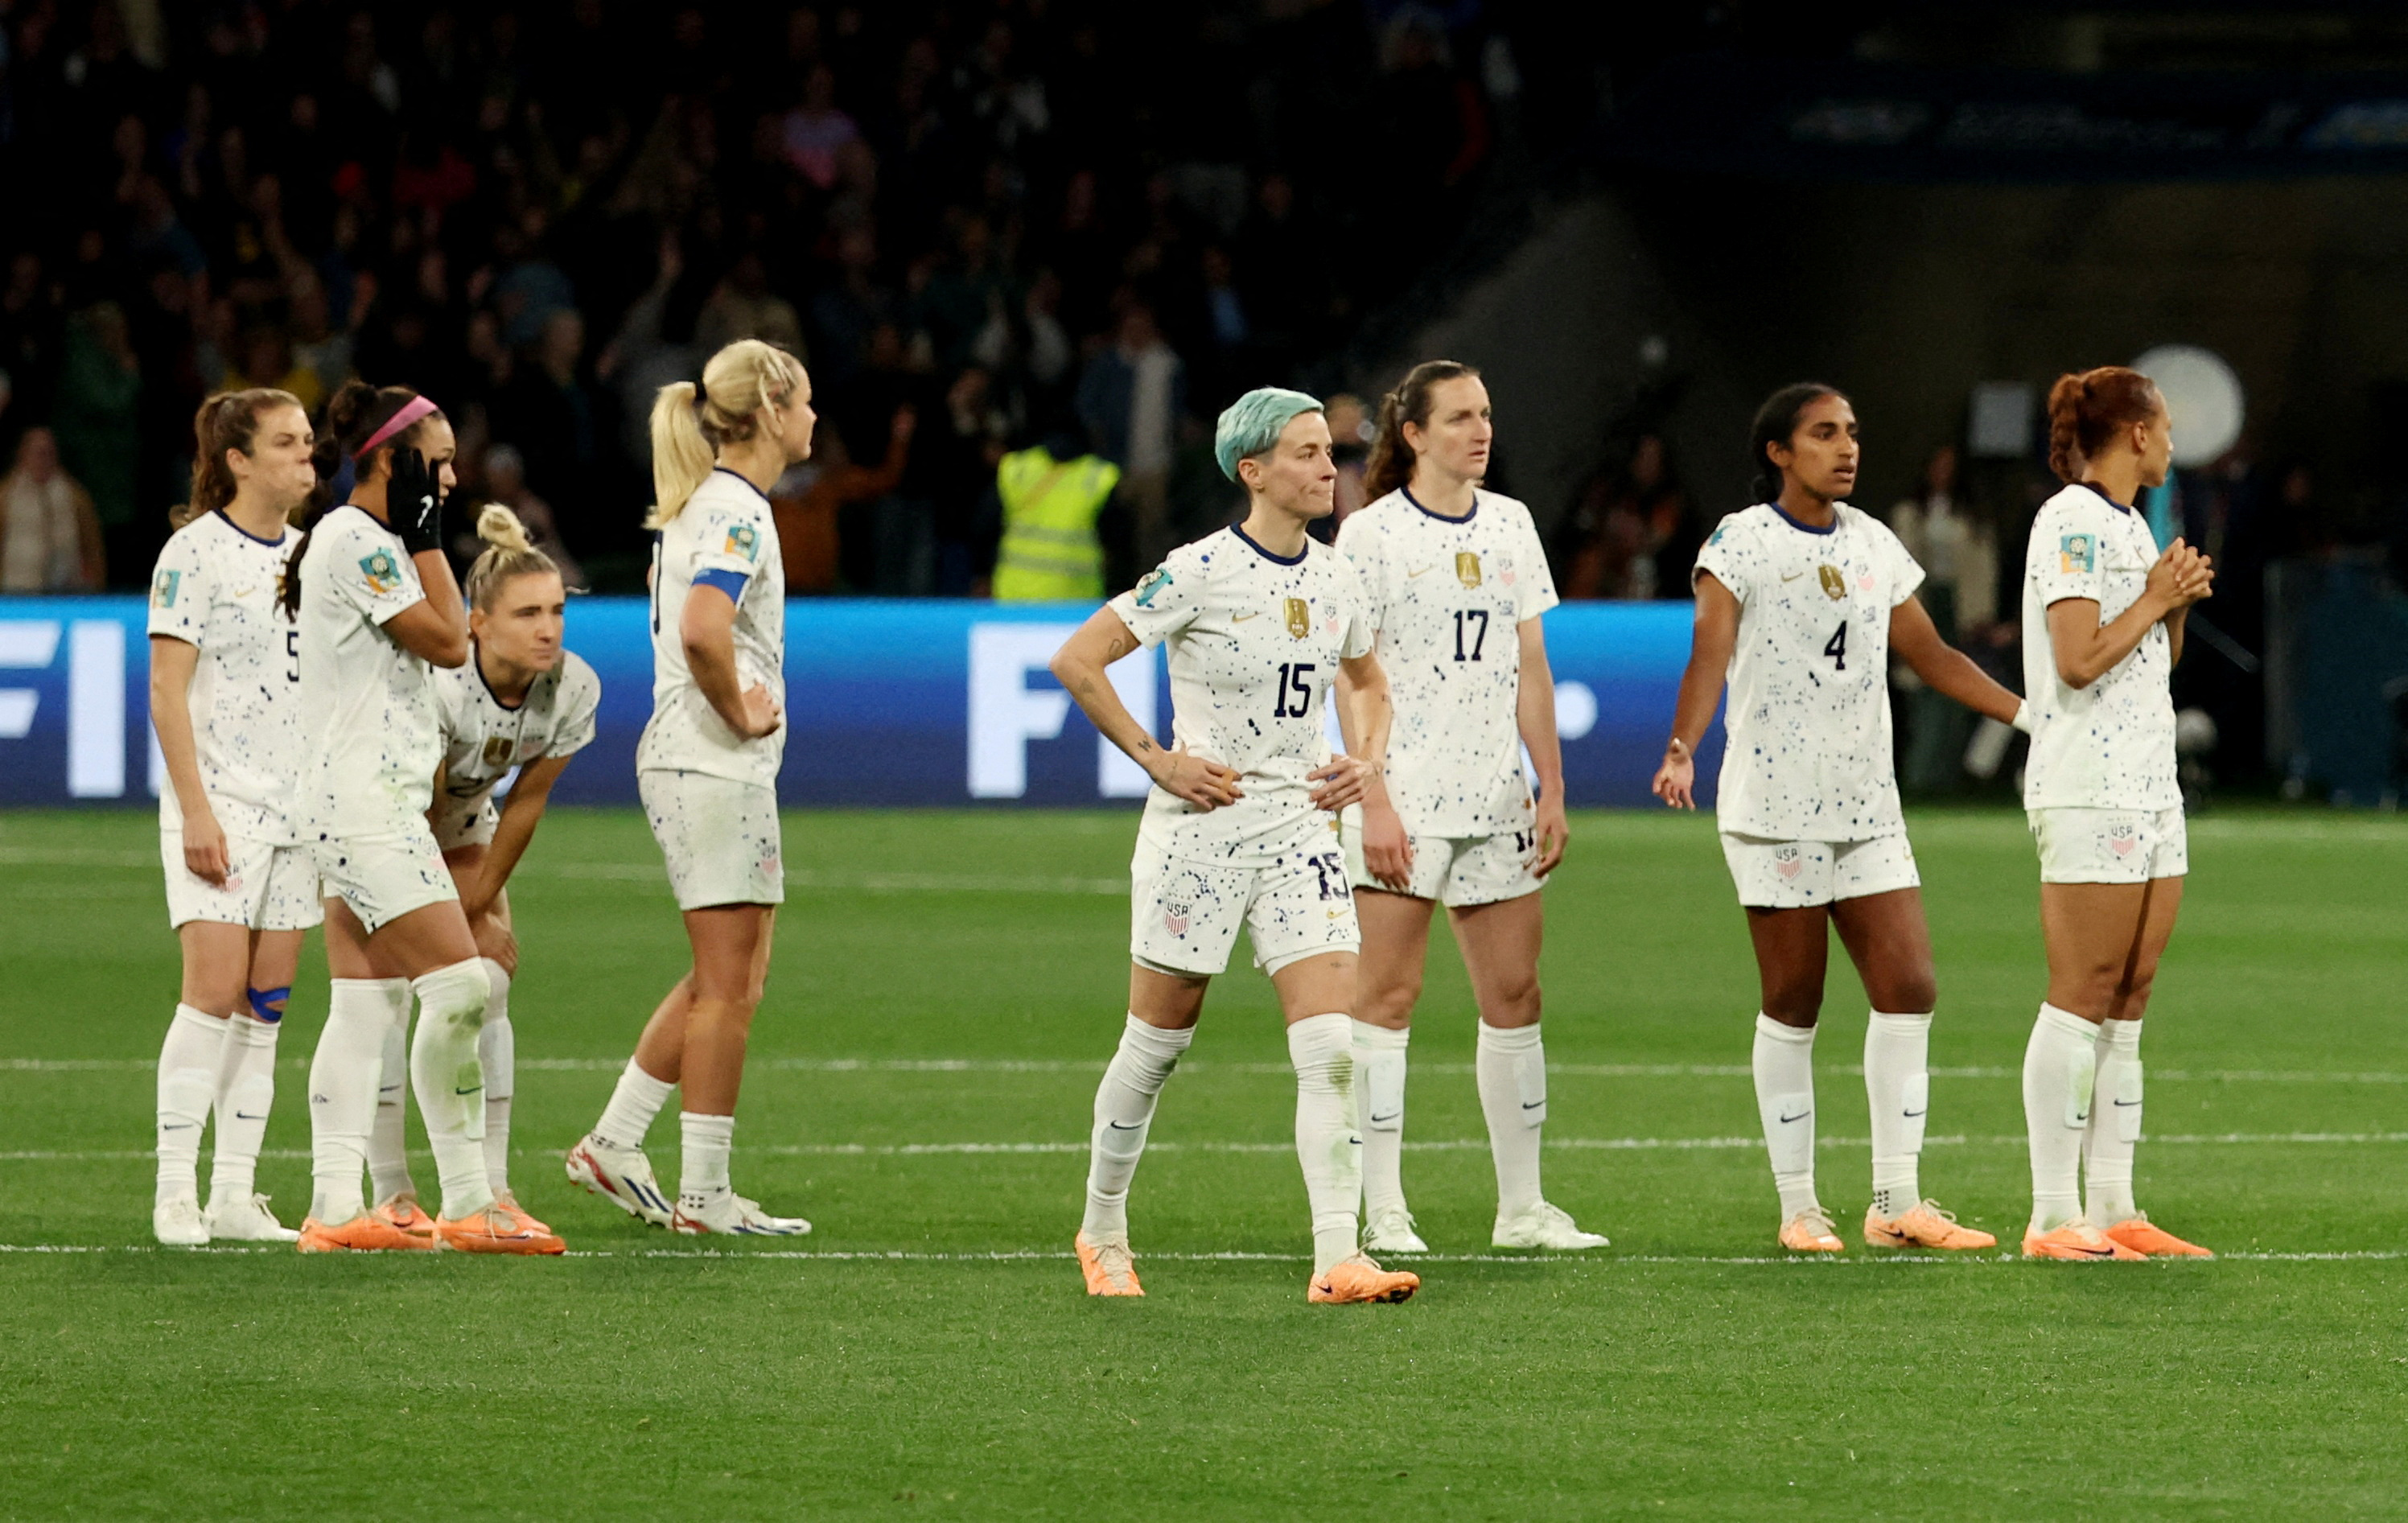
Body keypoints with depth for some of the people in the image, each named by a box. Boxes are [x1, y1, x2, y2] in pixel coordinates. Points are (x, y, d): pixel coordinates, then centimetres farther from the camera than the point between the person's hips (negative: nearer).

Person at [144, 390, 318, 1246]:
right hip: (222, 804, -6)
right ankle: (175, 1193, -9)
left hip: (300, 805, 6)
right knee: (215, 991, -12)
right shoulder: (197, 552, -7)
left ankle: (235, 1197, 7)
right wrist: (195, 809, -16)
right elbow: (166, 691, -10)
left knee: (266, 1003, 4)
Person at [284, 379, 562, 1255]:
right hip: (362, 798, -11)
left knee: (367, 1003, 7)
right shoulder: (354, 541, -13)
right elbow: (446, 641, -12)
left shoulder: (370, 541, 18)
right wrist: (425, 535, -8)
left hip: (381, 798, 11)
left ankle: (335, 1208, 4)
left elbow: (444, 641, 22)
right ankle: (467, 1204, -12)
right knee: (458, 985, -14)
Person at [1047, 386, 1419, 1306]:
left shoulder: (1335, 580, 7)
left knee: (1333, 1047, -10)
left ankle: (1337, 1260, -13)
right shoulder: (1201, 572, -11)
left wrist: (1369, 759, 7)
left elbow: (1368, 683, 26)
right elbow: (1076, 660, -12)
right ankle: (1102, 1232, 25)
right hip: (1201, 824, -4)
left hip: (1300, 824, 4)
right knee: (1156, 1045, 6)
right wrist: (1154, 759, -13)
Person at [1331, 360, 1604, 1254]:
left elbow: (1529, 667, 15)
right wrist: (1374, 801, -15)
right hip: (1402, 803, -6)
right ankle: (1383, 1213, -3)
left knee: (1514, 994, 5)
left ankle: (1521, 1207, 11)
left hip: (1497, 803, 6)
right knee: (1387, 995, -5)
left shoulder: (1510, 526, 12)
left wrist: (1552, 789, 10)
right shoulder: (1370, 534, -5)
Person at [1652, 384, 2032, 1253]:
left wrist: (2033, 717, 18)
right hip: (1774, 808, -6)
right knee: (1792, 1006, -1)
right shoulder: (1740, 544, -5)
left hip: (1868, 806, 6)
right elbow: (1710, 656, -17)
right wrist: (1682, 749, -33)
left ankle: (1897, 1202, 5)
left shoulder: (1874, 546, 12)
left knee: (1909, 988, -2)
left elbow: (1931, 656, 21)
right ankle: (1798, 1207, 7)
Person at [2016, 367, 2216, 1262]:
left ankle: (2113, 1210, 8)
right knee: (2081, 1000, -10)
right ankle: (2053, 1218, -10)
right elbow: (2078, 660, -19)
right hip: (2088, 793, -10)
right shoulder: (2072, 522, -10)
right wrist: (2156, 597, -9)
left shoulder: (2129, 526, 18)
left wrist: (2178, 602, 8)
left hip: (2148, 784, 10)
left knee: (2128, 1001, 7)